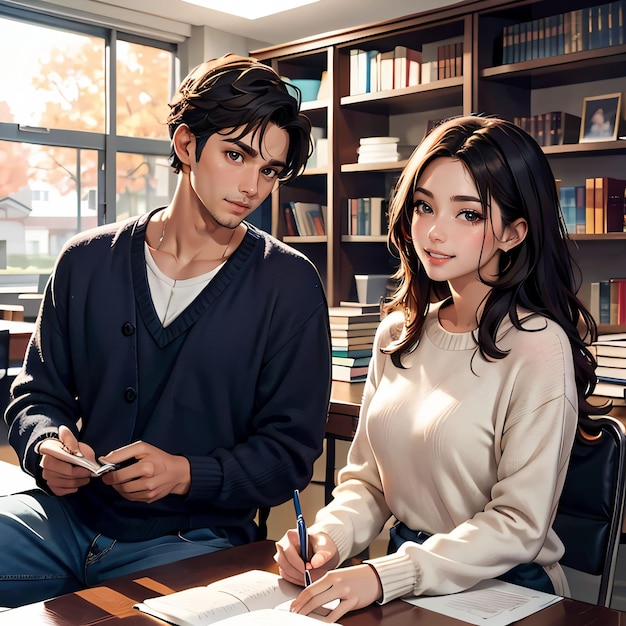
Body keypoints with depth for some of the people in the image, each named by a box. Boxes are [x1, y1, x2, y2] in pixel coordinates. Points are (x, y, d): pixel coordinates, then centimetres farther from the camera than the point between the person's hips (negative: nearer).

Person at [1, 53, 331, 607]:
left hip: (193, 538, -2)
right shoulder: (88, 261, 6)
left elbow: (290, 450, -3)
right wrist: (46, 446, -9)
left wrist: (186, 474, -18)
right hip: (70, 514, 3)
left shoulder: (289, 286, -4)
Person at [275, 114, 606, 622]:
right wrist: (330, 537, -10)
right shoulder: (399, 334, 5)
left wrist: (386, 576, -22)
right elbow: (367, 479, 9)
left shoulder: (538, 348, -15)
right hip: (407, 584, 4)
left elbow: (519, 524, -15)